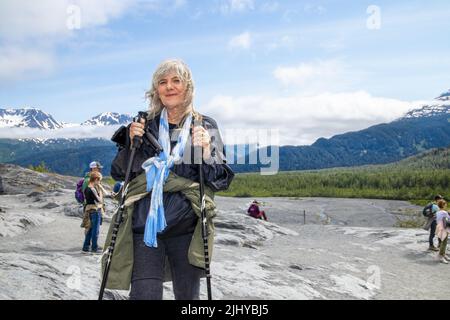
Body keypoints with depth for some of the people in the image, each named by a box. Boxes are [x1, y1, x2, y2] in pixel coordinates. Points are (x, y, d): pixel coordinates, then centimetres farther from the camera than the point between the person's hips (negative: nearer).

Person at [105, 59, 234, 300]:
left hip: (187, 228, 0)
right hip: (145, 226, 1)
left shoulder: (205, 126, 7)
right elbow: (118, 173, 12)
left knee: (187, 295, 10)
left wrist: (206, 151, -15)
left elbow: (222, 179, 3)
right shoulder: (146, 125, 10)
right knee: (144, 294, -8)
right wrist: (132, 142, -5)